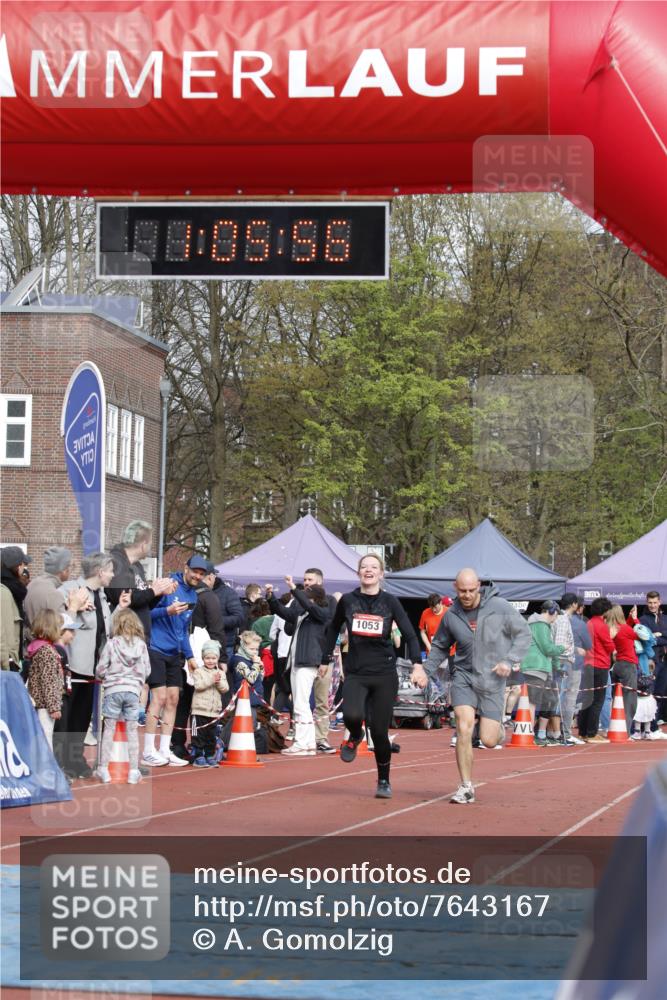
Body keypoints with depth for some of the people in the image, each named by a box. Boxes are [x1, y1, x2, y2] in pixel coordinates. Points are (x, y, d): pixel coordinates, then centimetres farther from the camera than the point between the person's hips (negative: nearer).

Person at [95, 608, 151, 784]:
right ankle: (134, 771, 8)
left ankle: (103, 769, 6)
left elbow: (100, 669, -3)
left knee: (109, 729, 5)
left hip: (113, 690, -2)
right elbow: (146, 670, 6)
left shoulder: (112, 644, -5)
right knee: (132, 730, 7)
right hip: (133, 690, 2)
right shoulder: (141, 645, 1)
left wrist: (106, 677, 19)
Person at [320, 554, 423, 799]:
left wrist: (417, 664, -17)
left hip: (384, 674, 0)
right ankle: (354, 737, 11)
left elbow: (410, 634, -3)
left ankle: (384, 781, 20)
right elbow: (333, 629, 19)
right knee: (352, 715, -27)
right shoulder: (347, 601, 3)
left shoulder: (390, 602, 0)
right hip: (355, 673, 0)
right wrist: (325, 659, 19)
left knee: (380, 731, -2)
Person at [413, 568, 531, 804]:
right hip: (463, 678, 2)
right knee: (463, 729, -17)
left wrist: (509, 661, -12)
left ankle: (497, 727, 34)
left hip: (492, 680, -2)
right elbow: (440, 647, 16)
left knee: (488, 740, -5)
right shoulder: (451, 616, 1)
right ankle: (466, 787, -6)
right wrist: (426, 669, 2)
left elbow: (524, 634, -1)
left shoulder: (500, 607, -7)